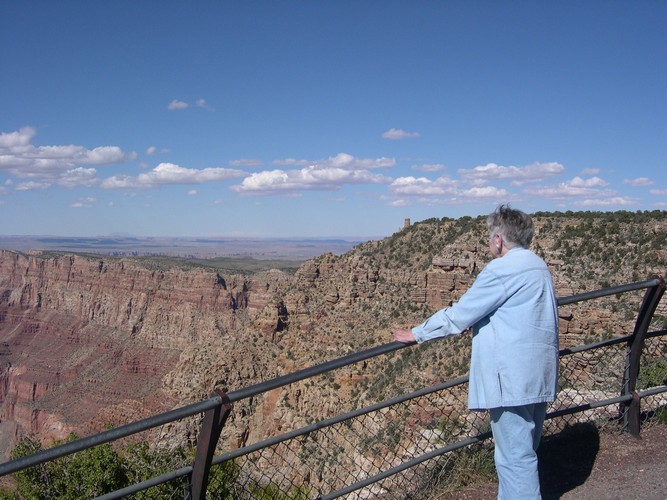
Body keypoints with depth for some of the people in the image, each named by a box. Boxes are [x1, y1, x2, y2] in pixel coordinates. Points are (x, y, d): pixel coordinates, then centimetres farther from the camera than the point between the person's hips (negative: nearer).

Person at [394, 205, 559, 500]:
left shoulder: (502, 269, -14)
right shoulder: (537, 266, 15)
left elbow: (459, 314, -11)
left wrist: (417, 334, 0)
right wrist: (475, 323, 31)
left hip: (512, 378, -10)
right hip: (538, 376, 10)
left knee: (515, 458, -2)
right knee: (524, 452, 18)